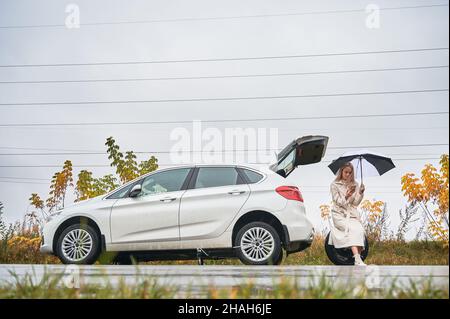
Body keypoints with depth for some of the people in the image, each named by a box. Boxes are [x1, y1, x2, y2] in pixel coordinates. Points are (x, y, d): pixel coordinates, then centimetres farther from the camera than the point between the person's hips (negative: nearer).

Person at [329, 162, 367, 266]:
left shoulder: (354, 185, 13)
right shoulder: (334, 185, 4)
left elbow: (356, 203, 5)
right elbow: (339, 202, -3)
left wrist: (361, 193, -11)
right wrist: (346, 196, -21)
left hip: (352, 214, 4)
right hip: (339, 214, -4)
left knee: (360, 229, -28)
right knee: (352, 229, -30)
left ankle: (358, 256, -27)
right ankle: (357, 260, -38)